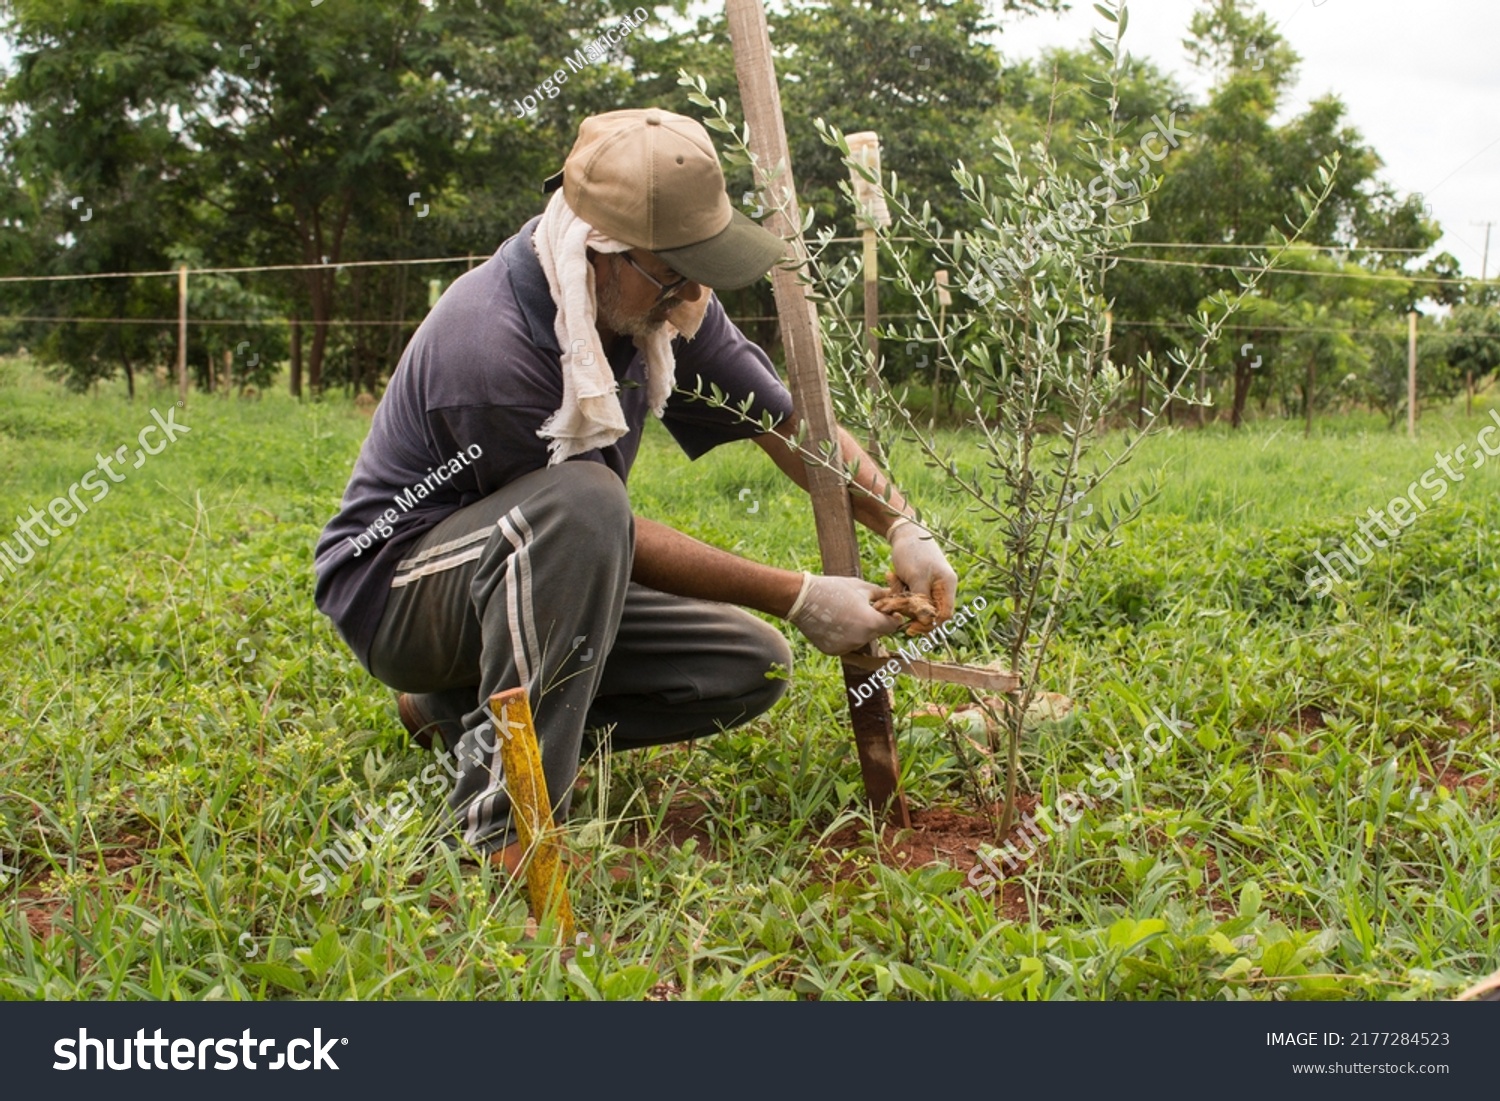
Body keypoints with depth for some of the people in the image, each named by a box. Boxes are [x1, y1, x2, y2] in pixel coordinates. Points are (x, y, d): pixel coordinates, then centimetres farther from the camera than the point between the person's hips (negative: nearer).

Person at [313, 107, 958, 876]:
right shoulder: (493, 343, -32)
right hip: (396, 583, -8)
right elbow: (612, 531, -24)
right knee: (580, 501, -38)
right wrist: (799, 598, -22)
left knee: (753, 667, -5)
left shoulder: (665, 305, -9)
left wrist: (904, 530, -15)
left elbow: (791, 424, -1)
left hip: (544, 582, 8)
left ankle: (460, 710, 3)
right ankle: (503, 826, -28)